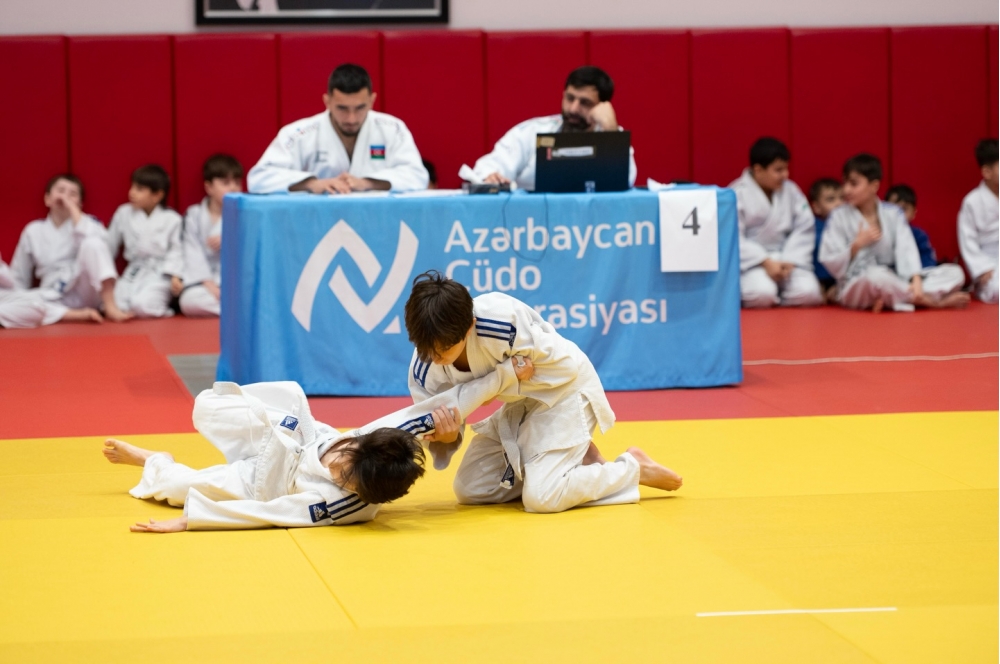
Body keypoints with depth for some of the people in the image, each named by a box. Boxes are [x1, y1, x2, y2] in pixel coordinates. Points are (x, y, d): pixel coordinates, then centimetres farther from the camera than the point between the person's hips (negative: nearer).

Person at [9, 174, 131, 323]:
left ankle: (110, 307, -32)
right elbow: (19, 278, 18)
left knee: (92, 243, -28)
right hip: (55, 301, 1)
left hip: (85, 293, -1)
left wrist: (73, 209, -14)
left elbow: (95, 243, -22)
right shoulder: (33, 231, 10)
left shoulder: (87, 222, 5)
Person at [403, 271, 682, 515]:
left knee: (542, 498, -21)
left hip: (563, 389, -7)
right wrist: (446, 434, -35)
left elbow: (563, 364, -25)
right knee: (469, 490, 5)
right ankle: (577, 459, 14)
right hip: (520, 404, 7)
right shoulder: (425, 368, -19)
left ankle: (633, 468, 2)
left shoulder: (502, 320, -38)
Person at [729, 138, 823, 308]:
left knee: (807, 293, -22)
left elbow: (804, 229, 3)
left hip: (785, 258, 4)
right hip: (751, 260, -4)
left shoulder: (790, 190, 4)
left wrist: (790, 261, -12)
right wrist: (766, 262, -21)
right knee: (762, 294, -33)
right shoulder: (737, 194, -11)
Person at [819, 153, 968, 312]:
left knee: (955, 273, -10)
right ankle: (934, 301, -22)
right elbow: (831, 265, -6)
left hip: (894, 283, 4)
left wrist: (916, 280, -26)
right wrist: (857, 245, -21)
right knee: (878, 276, -41)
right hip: (856, 287, -4)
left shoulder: (893, 213, 4)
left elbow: (906, 251, -9)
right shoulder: (839, 217, -3)